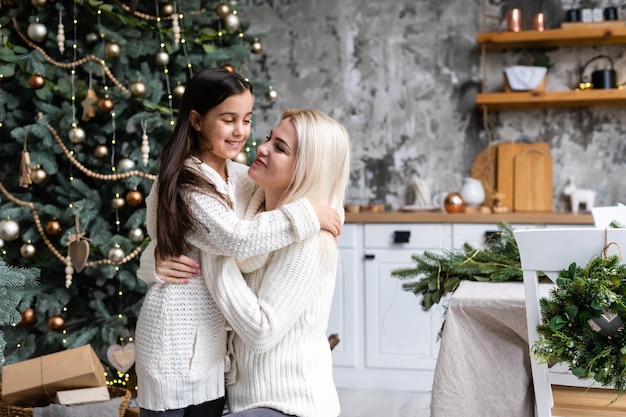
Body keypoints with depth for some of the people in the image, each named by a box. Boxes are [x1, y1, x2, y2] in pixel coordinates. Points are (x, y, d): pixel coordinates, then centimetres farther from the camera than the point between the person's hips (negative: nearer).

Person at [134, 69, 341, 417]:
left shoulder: (240, 176, 7)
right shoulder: (186, 184, -17)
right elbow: (235, 239, -28)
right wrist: (308, 215, -22)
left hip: (217, 333, 7)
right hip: (177, 336, -7)